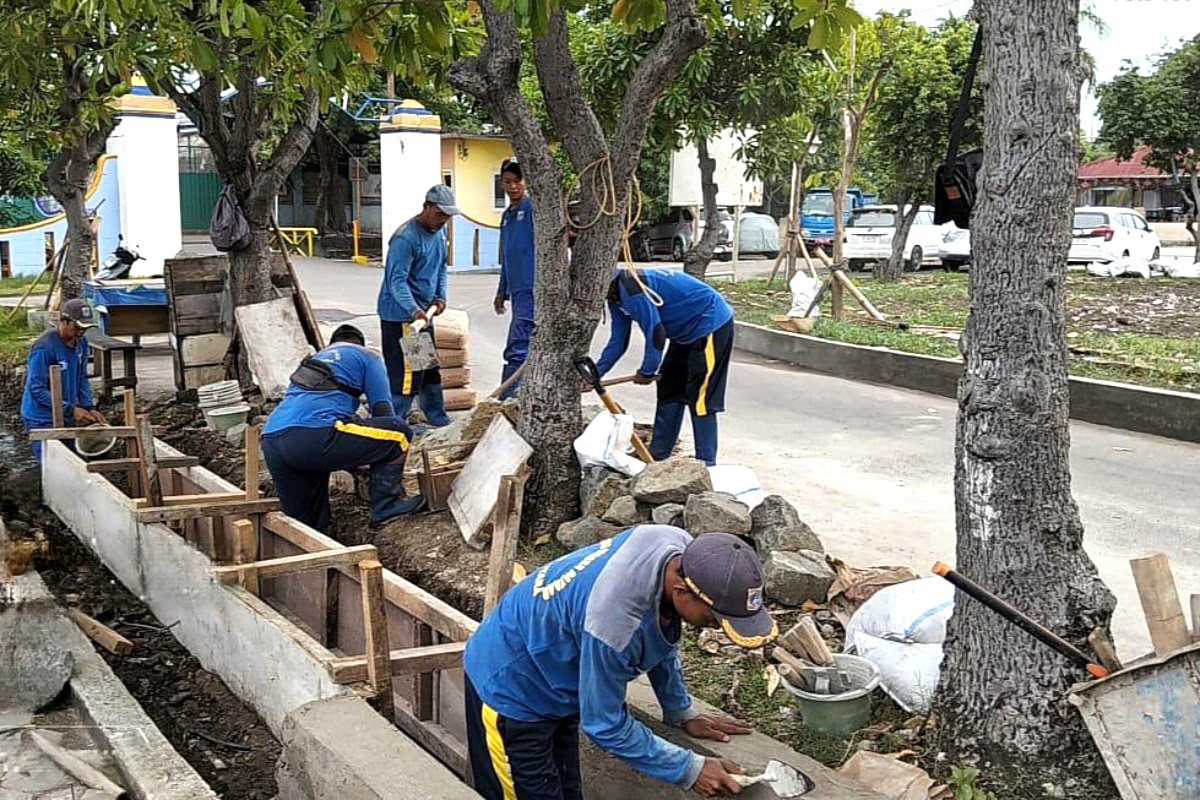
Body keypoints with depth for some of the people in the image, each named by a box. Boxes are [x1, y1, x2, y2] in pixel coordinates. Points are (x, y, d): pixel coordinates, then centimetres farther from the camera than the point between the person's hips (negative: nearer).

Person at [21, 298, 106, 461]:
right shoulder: (44, 348, -22)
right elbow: (37, 390, -22)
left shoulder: (81, 342, 1)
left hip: (67, 417, 7)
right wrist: (71, 409, -23)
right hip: (43, 419, -7)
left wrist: (90, 408, -4)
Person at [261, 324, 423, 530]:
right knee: (399, 431, 8)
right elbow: (382, 409, 11)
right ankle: (385, 505, 5)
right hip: (313, 436, -7)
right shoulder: (366, 357, 20)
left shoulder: (313, 360, 39)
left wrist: (354, 466, 47)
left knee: (309, 526, 20)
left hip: (270, 442, 7)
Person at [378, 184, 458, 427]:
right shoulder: (405, 238, -21)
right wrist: (414, 310, -39)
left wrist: (440, 297, 5)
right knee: (405, 373, -9)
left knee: (430, 368, 18)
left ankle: (437, 416, 31)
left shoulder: (438, 233, 8)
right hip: (399, 315, -9)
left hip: (425, 312, 9)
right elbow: (397, 280, -27)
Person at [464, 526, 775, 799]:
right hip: (510, 686, -8)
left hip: (559, 685, 8)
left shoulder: (683, 551, -19)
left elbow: (662, 640, 3)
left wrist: (682, 713, 8)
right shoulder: (612, 624, -42)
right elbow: (605, 725, -25)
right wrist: (689, 770, -18)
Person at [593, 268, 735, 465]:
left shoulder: (631, 288, -26)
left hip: (712, 324, -11)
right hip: (688, 329, 11)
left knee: (699, 398, -10)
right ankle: (657, 456, 22)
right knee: (669, 387, 14)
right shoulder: (616, 295, 6)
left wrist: (646, 372, -10)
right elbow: (617, 342, 12)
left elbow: (655, 333, -23)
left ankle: (706, 465, -5)